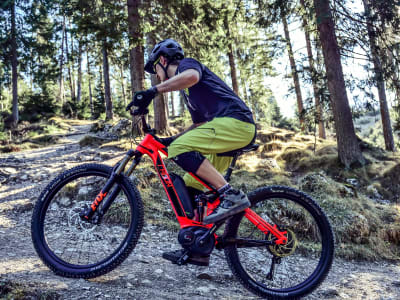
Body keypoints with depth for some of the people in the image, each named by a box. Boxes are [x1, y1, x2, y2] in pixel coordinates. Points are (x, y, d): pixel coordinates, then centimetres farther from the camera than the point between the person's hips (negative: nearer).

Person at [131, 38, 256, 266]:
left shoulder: (187, 63, 4)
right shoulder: (187, 91, 30)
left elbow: (192, 76, -23)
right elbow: (200, 125, 32)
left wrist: (153, 91, -26)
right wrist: (170, 140, 23)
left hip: (235, 121, -10)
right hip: (232, 129, 10)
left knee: (179, 149, -24)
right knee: (191, 186, 7)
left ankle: (232, 196, -23)